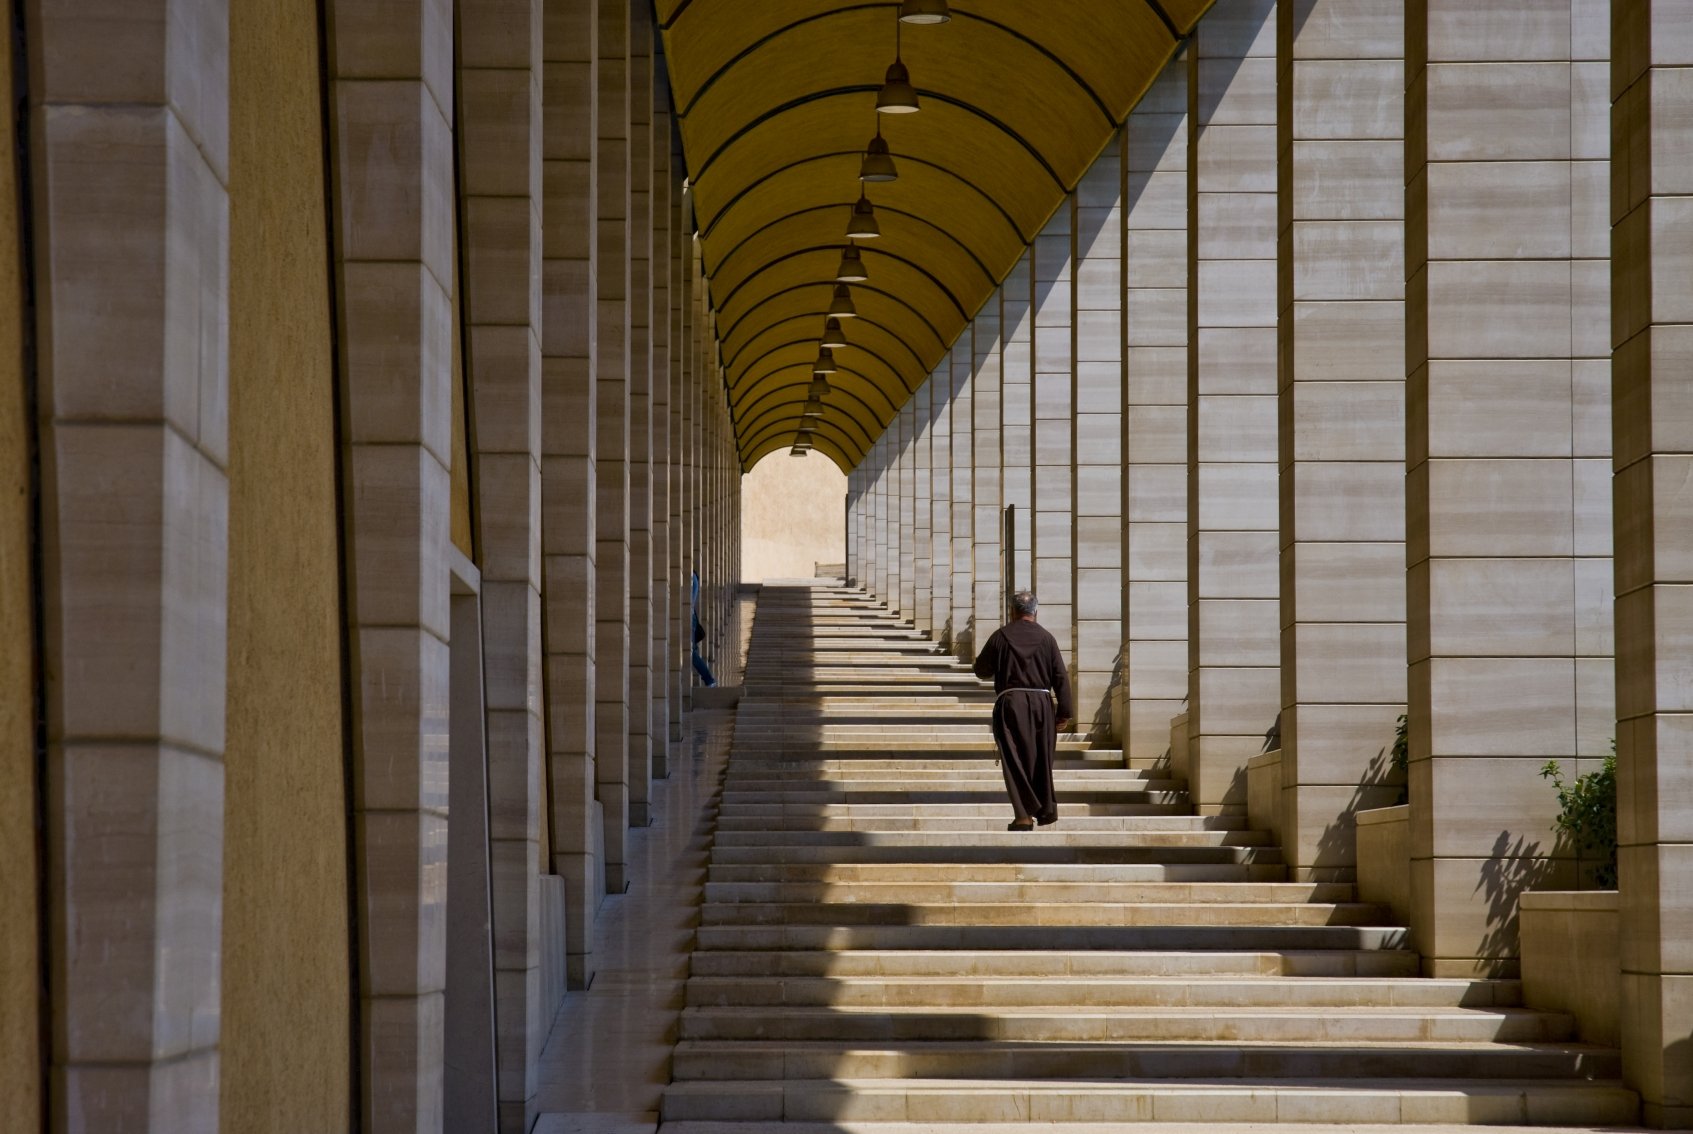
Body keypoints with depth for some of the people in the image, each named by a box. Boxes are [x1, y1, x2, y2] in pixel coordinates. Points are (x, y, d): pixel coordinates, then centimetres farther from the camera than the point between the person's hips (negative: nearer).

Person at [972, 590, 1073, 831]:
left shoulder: (1001, 636, -2)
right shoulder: (1046, 638, 1)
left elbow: (981, 669, 5)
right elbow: (1061, 677, 0)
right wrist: (1064, 712, 4)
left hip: (1010, 704, -2)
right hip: (1041, 703, 2)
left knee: (1015, 759, -1)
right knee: (1042, 758, 16)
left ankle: (1024, 815, -10)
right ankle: (1047, 809, 24)